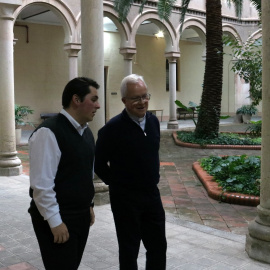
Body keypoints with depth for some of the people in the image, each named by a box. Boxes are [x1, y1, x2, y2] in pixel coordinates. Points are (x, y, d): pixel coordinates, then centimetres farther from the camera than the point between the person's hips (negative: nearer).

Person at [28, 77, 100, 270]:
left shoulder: (86, 132, 8)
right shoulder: (49, 133, -19)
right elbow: (41, 184, -21)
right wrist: (55, 222, -18)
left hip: (81, 215, 8)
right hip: (57, 219, -8)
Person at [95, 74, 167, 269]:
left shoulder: (154, 121, 1)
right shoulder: (113, 128, -18)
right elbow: (99, 163, -9)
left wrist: (152, 179, 13)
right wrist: (117, 183, -1)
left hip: (152, 194, 6)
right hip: (125, 198, -5)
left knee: (158, 247, 15)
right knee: (129, 250, 10)